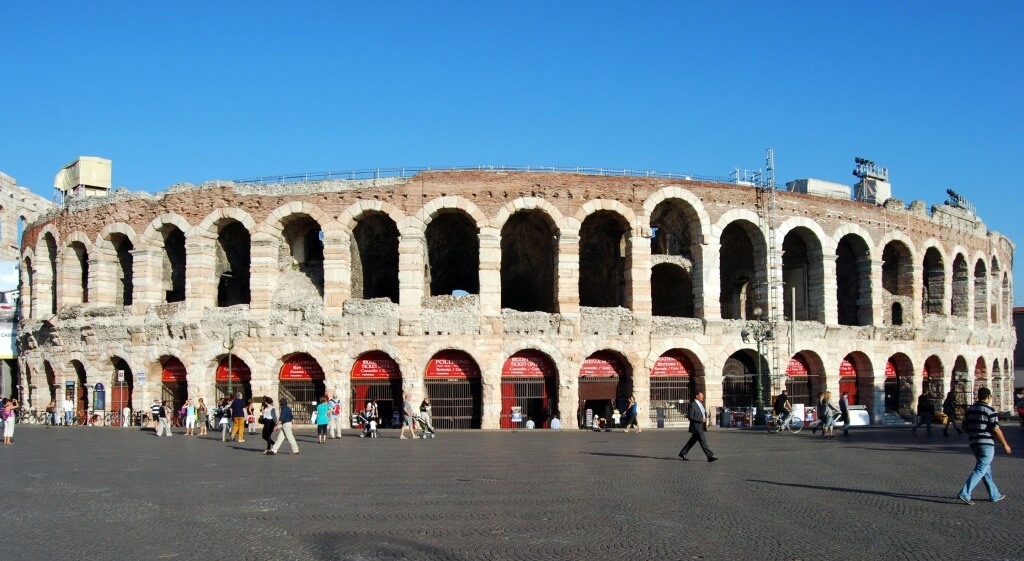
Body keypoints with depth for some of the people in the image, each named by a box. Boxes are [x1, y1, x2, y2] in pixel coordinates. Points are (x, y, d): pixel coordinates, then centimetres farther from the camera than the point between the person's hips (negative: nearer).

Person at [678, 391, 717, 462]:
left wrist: (705, 419, 6)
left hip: (701, 426, 9)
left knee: (692, 441, 13)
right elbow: (690, 416, -16)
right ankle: (710, 456, -11)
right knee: (703, 441, -10)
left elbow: (704, 413, 27)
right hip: (696, 427, -9)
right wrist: (700, 420, -21)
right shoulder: (692, 404, -12)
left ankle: (682, 454, 22)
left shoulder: (701, 403, 15)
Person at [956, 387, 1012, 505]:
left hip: (973, 443, 7)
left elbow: (965, 427, 13)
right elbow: (996, 429, -13)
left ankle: (994, 495, 25)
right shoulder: (989, 410, -10)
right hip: (986, 443, -7)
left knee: (986, 470, 18)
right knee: (980, 470, -8)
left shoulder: (970, 410, 11)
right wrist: (1005, 444, -5)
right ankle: (964, 494, -17)